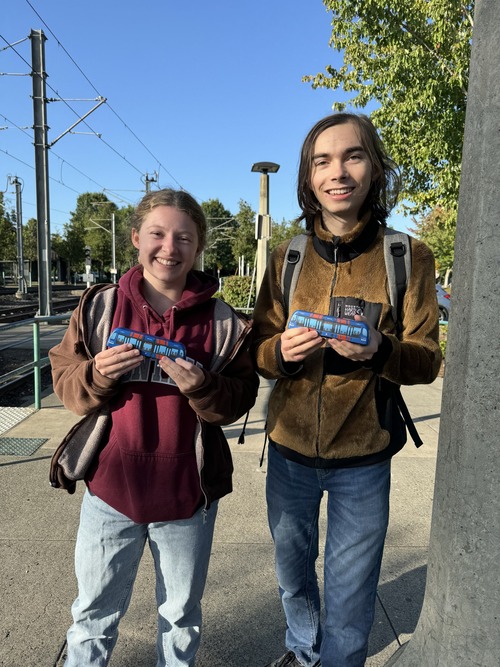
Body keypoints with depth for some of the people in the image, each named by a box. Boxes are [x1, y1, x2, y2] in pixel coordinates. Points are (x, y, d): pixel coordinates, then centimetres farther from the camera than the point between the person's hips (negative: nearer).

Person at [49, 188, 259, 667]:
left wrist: (202, 387, -24)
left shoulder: (222, 320, -6)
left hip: (188, 493, 0)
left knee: (181, 616, 23)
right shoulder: (99, 306, -3)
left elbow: (238, 402, -5)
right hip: (110, 485, 1)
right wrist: (96, 375, -21)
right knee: (94, 613, 21)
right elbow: (65, 384, 0)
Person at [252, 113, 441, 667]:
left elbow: (426, 360, -6)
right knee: (291, 572, 24)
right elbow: (259, 352, 0)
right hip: (289, 449, 3)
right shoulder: (286, 258, -2)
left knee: (350, 595, 15)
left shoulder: (408, 258, -7)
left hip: (362, 458, -2)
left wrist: (379, 351, -27)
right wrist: (282, 350, -23)